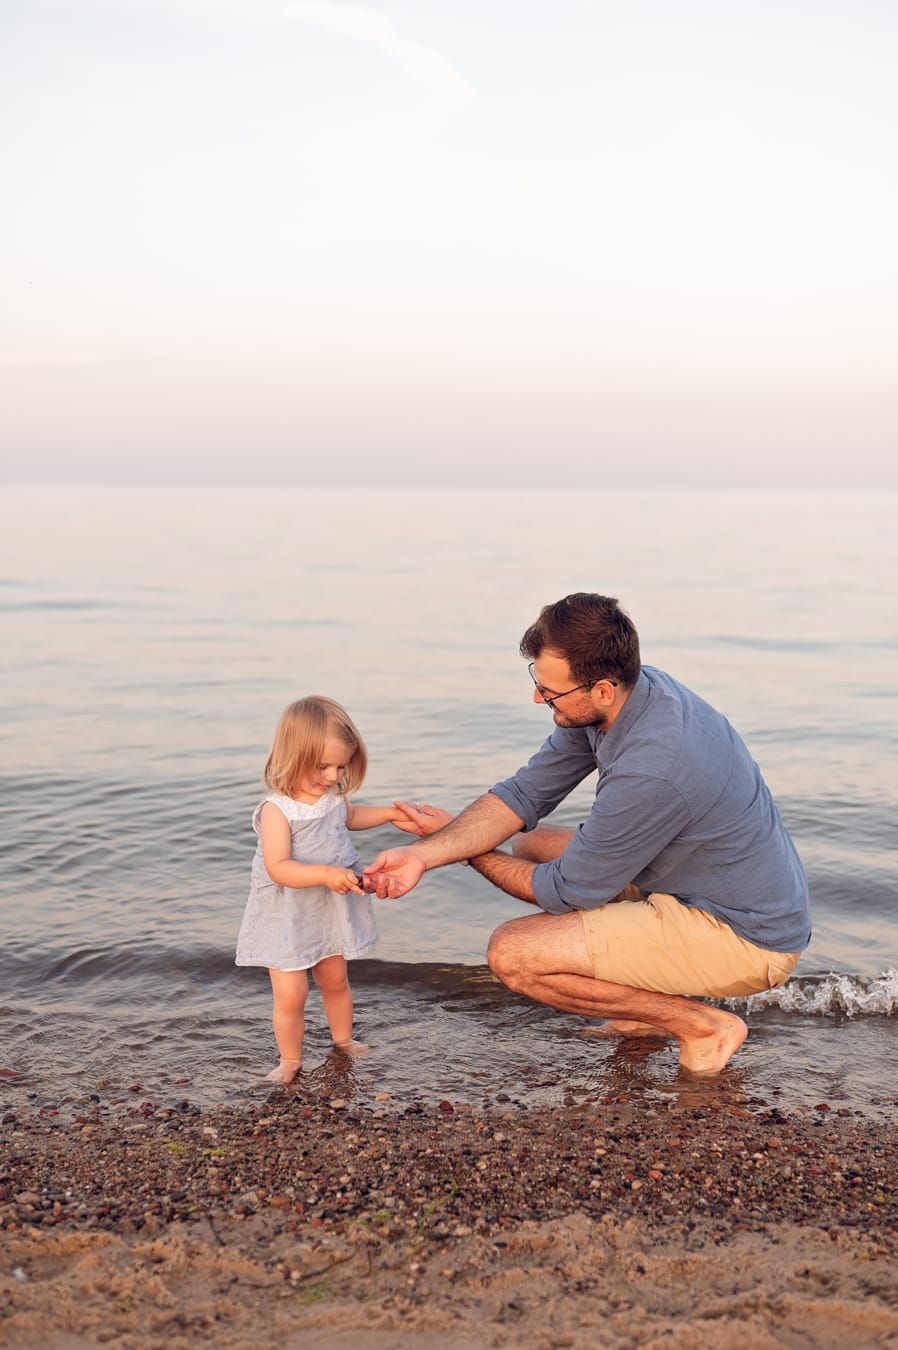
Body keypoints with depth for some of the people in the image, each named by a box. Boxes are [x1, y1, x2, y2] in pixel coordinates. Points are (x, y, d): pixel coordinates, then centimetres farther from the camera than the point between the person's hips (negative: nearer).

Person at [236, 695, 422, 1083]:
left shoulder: (333, 794, -4)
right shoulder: (277, 810, -26)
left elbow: (349, 816, 21)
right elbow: (278, 867, -32)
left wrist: (389, 814, 11)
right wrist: (324, 874, -42)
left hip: (331, 910, 6)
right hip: (287, 917, -6)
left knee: (335, 980, 21)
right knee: (290, 995, -4)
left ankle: (343, 1040, 44)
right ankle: (290, 1060, 18)